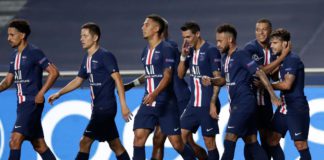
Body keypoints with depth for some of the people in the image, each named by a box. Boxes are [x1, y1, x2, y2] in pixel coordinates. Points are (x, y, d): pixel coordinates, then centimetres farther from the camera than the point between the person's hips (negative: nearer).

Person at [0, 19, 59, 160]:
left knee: (14, 141, -16)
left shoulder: (34, 52, -10)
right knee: (39, 145, 11)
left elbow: (54, 72, -13)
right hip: (22, 104, 9)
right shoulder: (15, 55, 15)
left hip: (32, 103, -9)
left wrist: (41, 93, -17)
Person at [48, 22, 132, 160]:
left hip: (105, 107, -9)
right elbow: (78, 81, 23)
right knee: (115, 145, 9)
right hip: (97, 107, 9)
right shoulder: (87, 58, 14)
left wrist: (123, 105, -21)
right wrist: (59, 94, 17)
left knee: (85, 142, -9)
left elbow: (117, 79, -16)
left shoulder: (105, 56, -11)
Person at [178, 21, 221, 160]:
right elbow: (180, 75, 13)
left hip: (207, 105, -7)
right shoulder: (190, 51, 11)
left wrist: (213, 104, -17)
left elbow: (217, 79, -12)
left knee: (209, 141, -2)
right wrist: (183, 56, -2)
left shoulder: (211, 50, -10)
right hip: (193, 103, 7)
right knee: (182, 136, 3)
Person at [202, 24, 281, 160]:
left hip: (244, 103, -9)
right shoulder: (225, 58, 14)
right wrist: (211, 81, 3)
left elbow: (260, 73, -15)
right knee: (251, 141, 9)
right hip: (235, 104, 9)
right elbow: (224, 79, 24)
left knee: (229, 139, -13)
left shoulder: (240, 55, -12)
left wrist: (273, 96, -18)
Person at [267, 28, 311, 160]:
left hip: (297, 108, -10)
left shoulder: (292, 59, -14)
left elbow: (287, 84, -20)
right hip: (284, 107, 10)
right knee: (273, 139, 6)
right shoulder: (281, 60, 14)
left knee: (300, 143, -7)